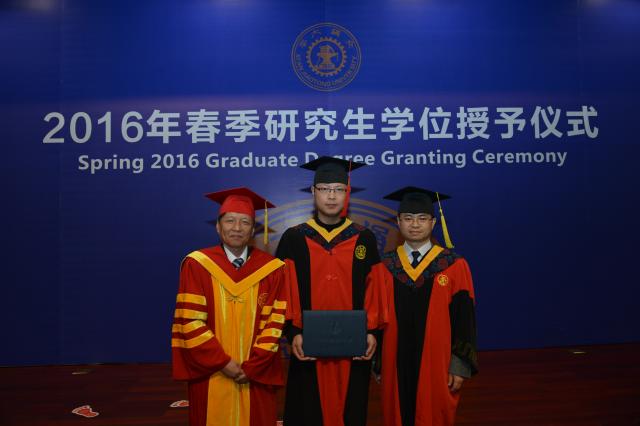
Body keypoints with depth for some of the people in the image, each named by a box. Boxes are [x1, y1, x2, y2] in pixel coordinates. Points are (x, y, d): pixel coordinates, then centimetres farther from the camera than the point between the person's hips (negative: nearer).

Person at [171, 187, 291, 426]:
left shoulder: (272, 269, -2)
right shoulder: (197, 265, -5)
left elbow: (275, 323, -3)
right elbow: (190, 321, -8)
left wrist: (251, 366, -9)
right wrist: (223, 362, -11)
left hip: (256, 375, 1)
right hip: (209, 375, -1)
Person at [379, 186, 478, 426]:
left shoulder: (454, 266, -5)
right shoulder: (385, 267, 0)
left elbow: (463, 318, -3)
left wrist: (460, 365, -6)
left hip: (437, 365, -1)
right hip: (395, 365, 2)